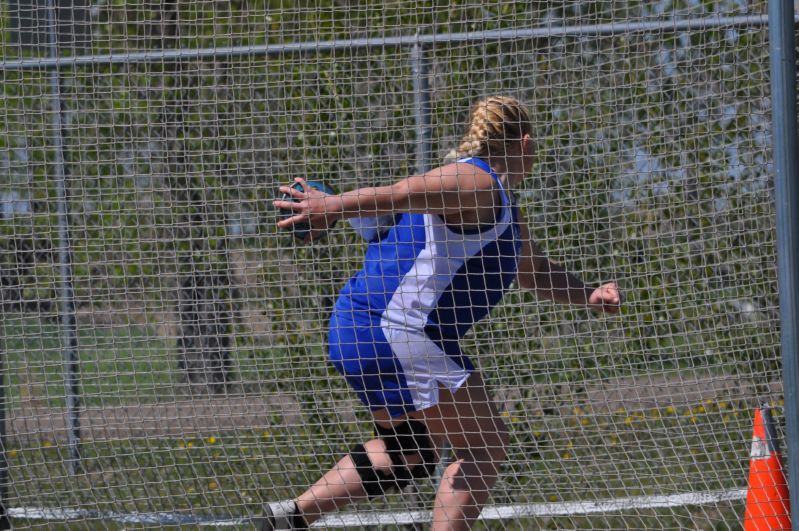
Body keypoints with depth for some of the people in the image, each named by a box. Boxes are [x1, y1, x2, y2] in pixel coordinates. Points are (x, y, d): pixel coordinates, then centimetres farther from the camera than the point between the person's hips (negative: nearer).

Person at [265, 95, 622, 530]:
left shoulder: (501, 208, 23)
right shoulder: (478, 185, -12)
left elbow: (536, 274, 35)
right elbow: (404, 192, -30)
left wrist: (588, 296, 17)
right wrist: (335, 206, -46)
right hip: (398, 333, -11)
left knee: (410, 453, 24)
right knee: (485, 448, -4)